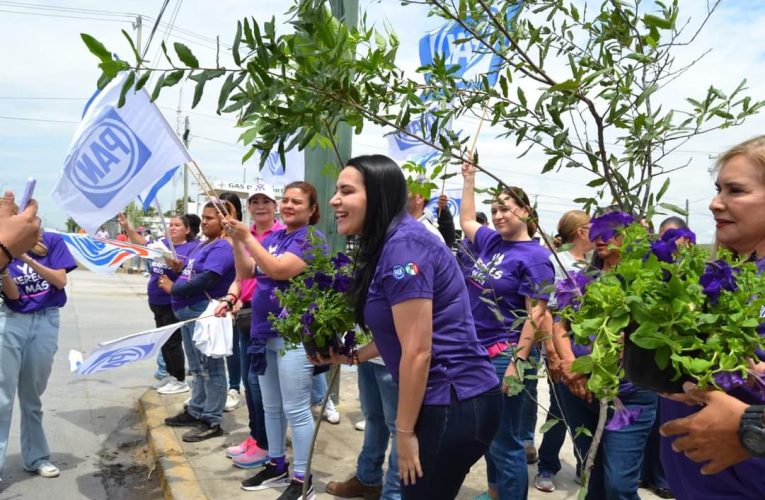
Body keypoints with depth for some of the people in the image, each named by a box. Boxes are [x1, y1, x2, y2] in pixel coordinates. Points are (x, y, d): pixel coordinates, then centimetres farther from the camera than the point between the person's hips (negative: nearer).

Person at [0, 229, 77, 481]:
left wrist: (28, 259, -20)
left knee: (32, 396, 9)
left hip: (46, 322, 0)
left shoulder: (52, 242, -2)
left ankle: (36, 457, 23)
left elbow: (60, 281, -9)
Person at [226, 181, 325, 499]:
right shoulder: (273, 237, 12)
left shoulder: (312, 239, -11)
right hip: (265, 332, 8)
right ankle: (276, 465, 32)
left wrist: (247, 237, -23)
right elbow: (246, 273, 9)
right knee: (271, 407, 17)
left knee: (296, 410, -1)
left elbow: (279, 269, -24)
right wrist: (236, 240, -4)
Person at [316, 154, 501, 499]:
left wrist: (404, 430, -15)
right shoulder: (388, 245, 10)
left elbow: (418, 350, -22)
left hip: (453, 404, -10)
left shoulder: (403, 245, -21)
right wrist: (352, 356, 12)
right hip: (444, 400, 10)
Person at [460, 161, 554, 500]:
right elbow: (466, 220, 27)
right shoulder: (491, 241, 7)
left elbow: (536, 313, -17)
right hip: (479, 350, 8)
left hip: (506, 355, -8)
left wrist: (518, 362, -21)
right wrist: (469, 179, 26)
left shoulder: (534, 256, -13)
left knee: (504, 440, 1)